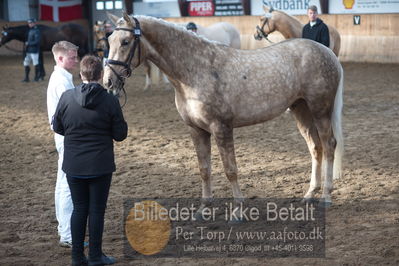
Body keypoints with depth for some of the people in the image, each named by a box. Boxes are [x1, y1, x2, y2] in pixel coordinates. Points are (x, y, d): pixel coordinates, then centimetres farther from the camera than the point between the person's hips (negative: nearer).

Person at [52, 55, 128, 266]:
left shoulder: (67, 97, -7)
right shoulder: (110, 101, -13)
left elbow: (57, 127, 5)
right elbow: (120, 135, -7)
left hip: (73, 164, 3)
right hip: (100, 165, -3)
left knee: (79, 208, 13)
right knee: (97, 209, 7)